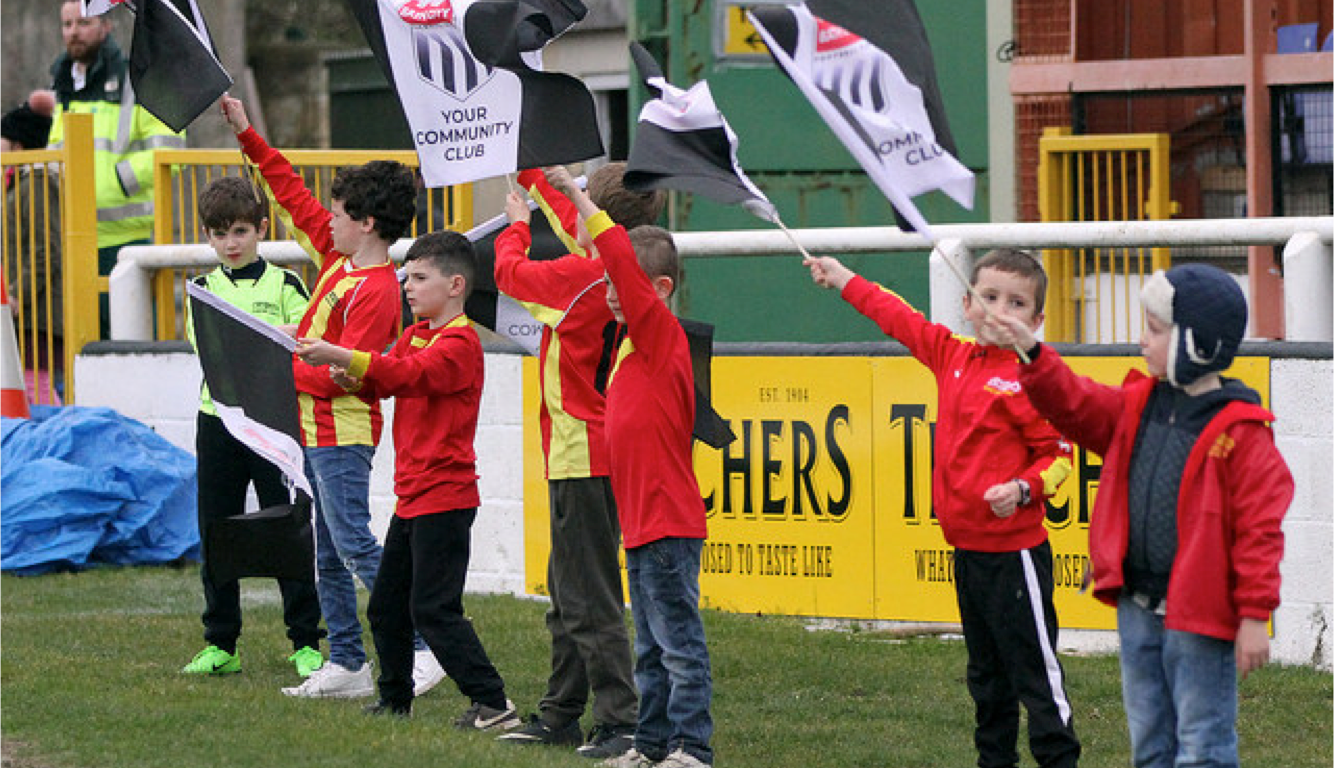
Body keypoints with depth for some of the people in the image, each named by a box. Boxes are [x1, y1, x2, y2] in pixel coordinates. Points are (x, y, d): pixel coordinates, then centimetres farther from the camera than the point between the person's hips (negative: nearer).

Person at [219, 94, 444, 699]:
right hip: (313, 429, 10)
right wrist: (248, 137, 17)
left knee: (354, 545, -11)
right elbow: (296, 196, 18)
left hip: (342, 433, -10)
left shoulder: (377, 291, -18)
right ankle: (347, 664, 13)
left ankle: (422, 647, -10)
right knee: (329, 557, 10)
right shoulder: (340, 258, 9)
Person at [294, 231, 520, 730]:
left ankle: (493, 703, -13)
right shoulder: (416, 334, 16)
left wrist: (339, 356, -36)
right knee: (387, 604, 15)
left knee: (433, 609, -13)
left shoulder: (460, 343, -14)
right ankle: (395, 699, 27)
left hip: (444, 498, -10)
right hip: (412, 496, 10)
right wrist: (352, 377, -10)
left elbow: (409, 375, -28)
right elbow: (384, 381, 14)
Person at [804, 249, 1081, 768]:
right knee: (985, 669, 16)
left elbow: (1058, 454, -10)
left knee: (1033, 663, -6)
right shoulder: (953, 356, 9)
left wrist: (1023, 488, -27)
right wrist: (842, 279, 33)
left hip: (1014, 551, -8)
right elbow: (900, 320, 24)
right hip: (967, 546, 8)